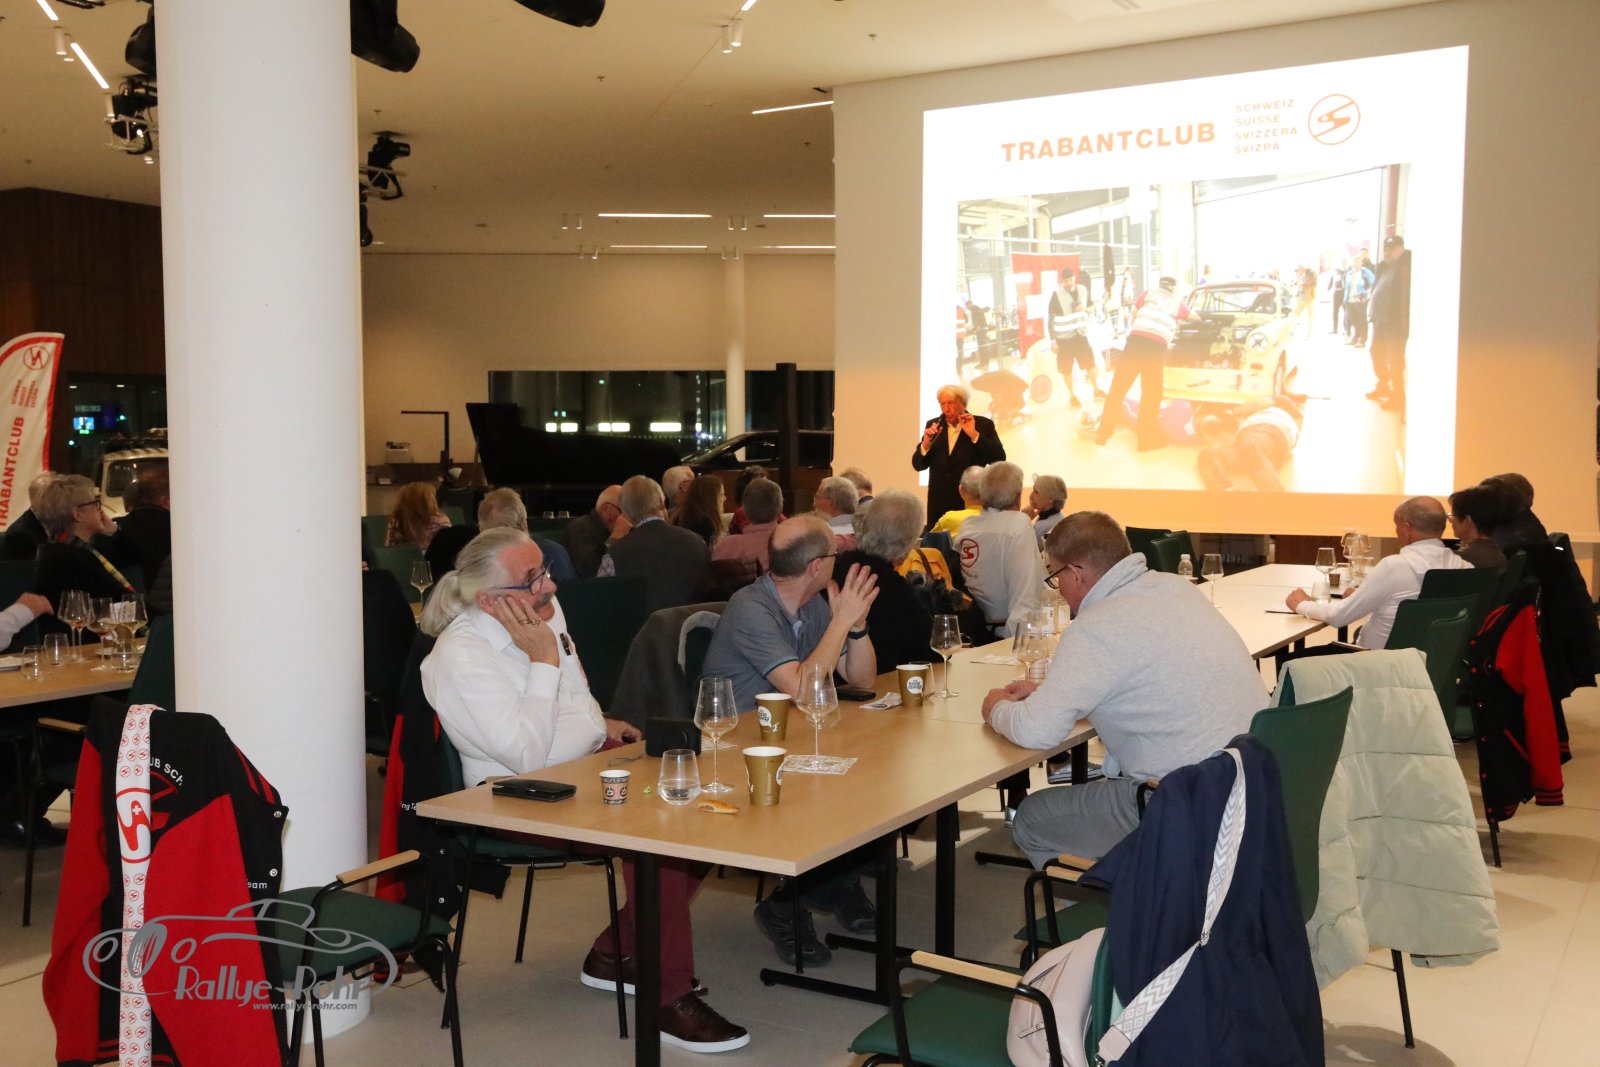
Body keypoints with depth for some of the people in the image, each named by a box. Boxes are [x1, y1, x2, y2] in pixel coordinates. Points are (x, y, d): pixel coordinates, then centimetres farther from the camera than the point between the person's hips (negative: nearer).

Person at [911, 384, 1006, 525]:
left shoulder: (983, 425, -1)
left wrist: (974, 434, -18)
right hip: (938, 505, 3)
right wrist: (925, 444, -13)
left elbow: (999, 459, -11)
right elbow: (918, 465, 7)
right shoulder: (934, 425, 8)